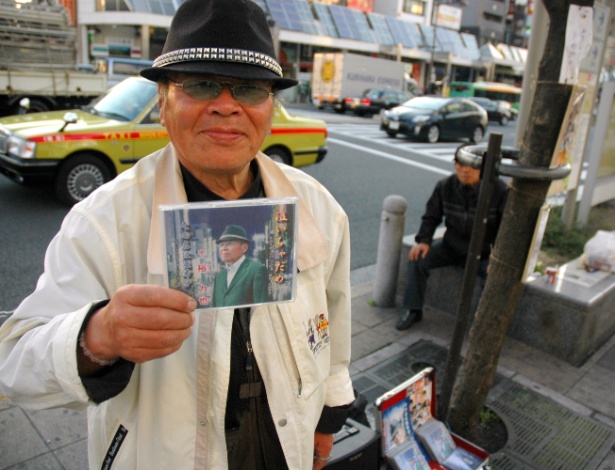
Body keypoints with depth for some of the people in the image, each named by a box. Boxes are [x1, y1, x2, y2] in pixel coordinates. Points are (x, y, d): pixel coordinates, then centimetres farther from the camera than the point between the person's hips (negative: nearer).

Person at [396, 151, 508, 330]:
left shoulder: (500, 191, -18)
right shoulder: (445, 186, -10)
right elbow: (431, 217, 2)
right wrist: (424, 240, -14)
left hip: (483, 254, -2)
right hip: (451, 246, 3)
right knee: (417, 258, -18)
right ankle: (413, 310, -1)